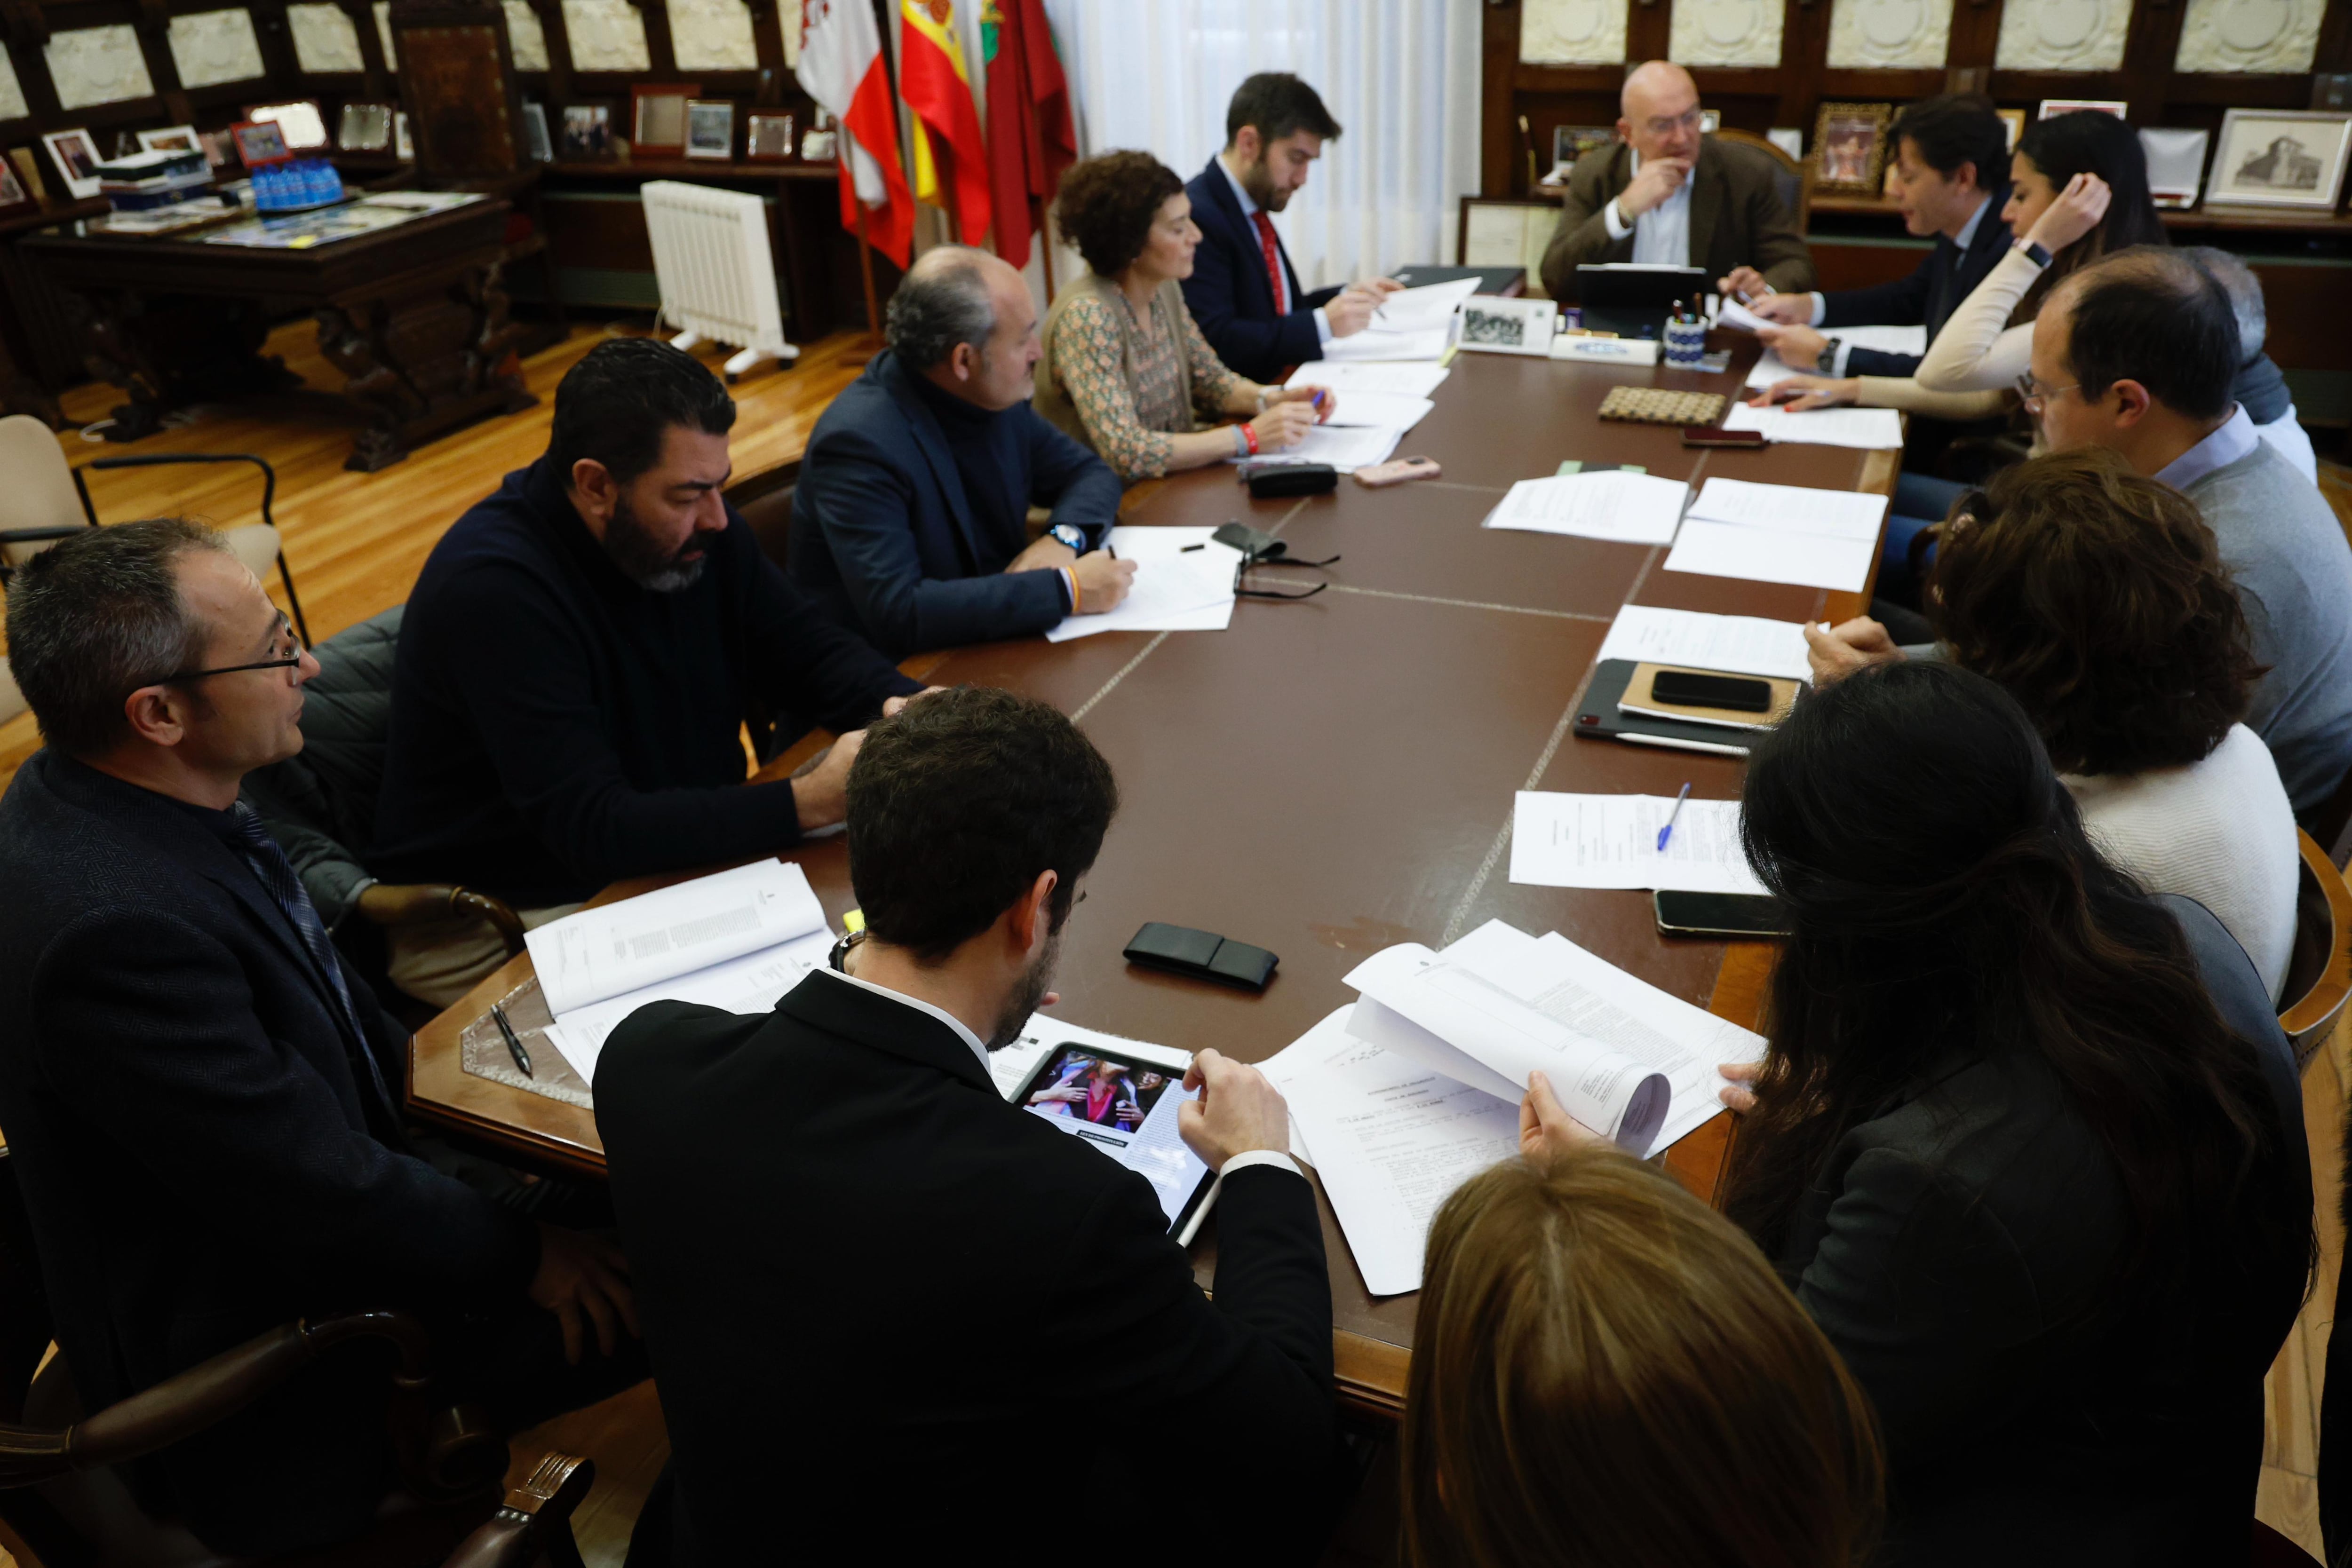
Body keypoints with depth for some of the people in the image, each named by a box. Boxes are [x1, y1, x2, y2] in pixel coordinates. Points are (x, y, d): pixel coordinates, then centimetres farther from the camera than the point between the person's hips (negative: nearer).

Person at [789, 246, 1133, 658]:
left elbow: (1090, 474, 10)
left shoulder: (995, 394, -2)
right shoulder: (860, 442, -22)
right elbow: (897, 612, -30)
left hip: (991, 654, 7)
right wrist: (1065, 589, -28)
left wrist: (1064, 538, -12)